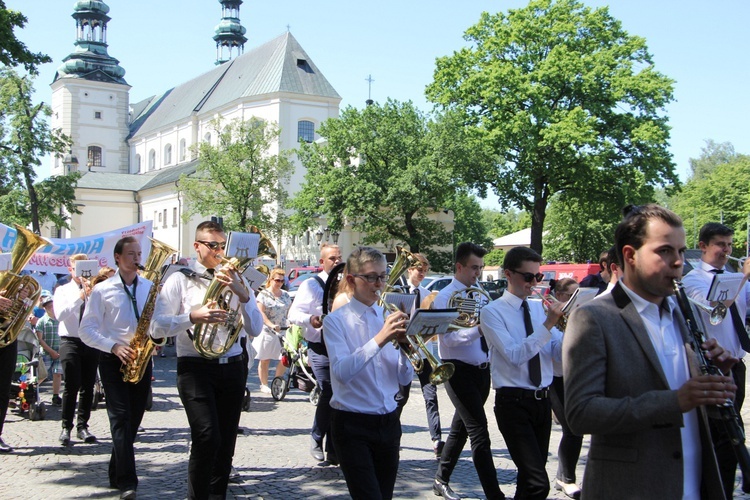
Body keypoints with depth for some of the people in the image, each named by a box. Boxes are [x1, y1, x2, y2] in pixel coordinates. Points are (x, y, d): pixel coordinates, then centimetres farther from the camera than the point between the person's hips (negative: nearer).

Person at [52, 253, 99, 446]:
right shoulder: (62, 290, 7)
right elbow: (59, 314, -11)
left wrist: (92, 294, -16)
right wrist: (80, 297, -18)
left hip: (92, 342, 2)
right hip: (70, 341, -2)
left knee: (88, 387, 3)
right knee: (71, 386, -9)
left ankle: (83, 426, 12)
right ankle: (66, 427, -1)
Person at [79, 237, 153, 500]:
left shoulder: (151, 287, 10)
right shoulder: (102, 290, 1)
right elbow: (87, 329, -3)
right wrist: (114, 347, -16)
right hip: (113, 360, -3)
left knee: (133, 419, 8)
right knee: (121, 418, -12)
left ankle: (117, 474, 24)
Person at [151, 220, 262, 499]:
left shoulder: (236, 280, 12)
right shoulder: (180, 280, 3)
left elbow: (255, 329, 4)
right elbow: (157, 329, -5)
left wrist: (243, 296, -12)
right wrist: (192, 317, -20)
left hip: (233, 367, 4)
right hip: (195, 368, -4)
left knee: (226, 441, 7)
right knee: (207, 437, -18)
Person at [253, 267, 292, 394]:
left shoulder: (285, 295, 12)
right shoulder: (264, 294, -2)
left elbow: (290, 311, 16)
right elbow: (261, 313, -10)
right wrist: (271, 325, -23)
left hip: (283, 331, 4)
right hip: (267, 331, -4)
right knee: (265, 360, 3)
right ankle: (264, 385, 14)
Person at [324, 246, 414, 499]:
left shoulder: (389, 317, 8)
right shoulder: (337, 320, -5)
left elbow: (404, 378, 5)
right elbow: (342, 372, -22)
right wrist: (379, 340, -29)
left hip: (388, 422, 5)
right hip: (352, 424, -5)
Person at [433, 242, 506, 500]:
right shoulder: (445, 297, -11)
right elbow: (449, 338, -20)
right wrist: (479, 328, -30)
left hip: (482, 370, 8)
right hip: (460, 371, -8)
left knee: (460, 428, 18)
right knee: (479, 432, -10)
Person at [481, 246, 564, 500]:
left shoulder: (540, 308, 9)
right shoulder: (493, 312, -7)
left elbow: (560, 354, 4)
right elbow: (514, 355, -20)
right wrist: (547, 325, -24)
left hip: (543, 400, 6)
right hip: (513, 402, -6)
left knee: (530, 477, 17)